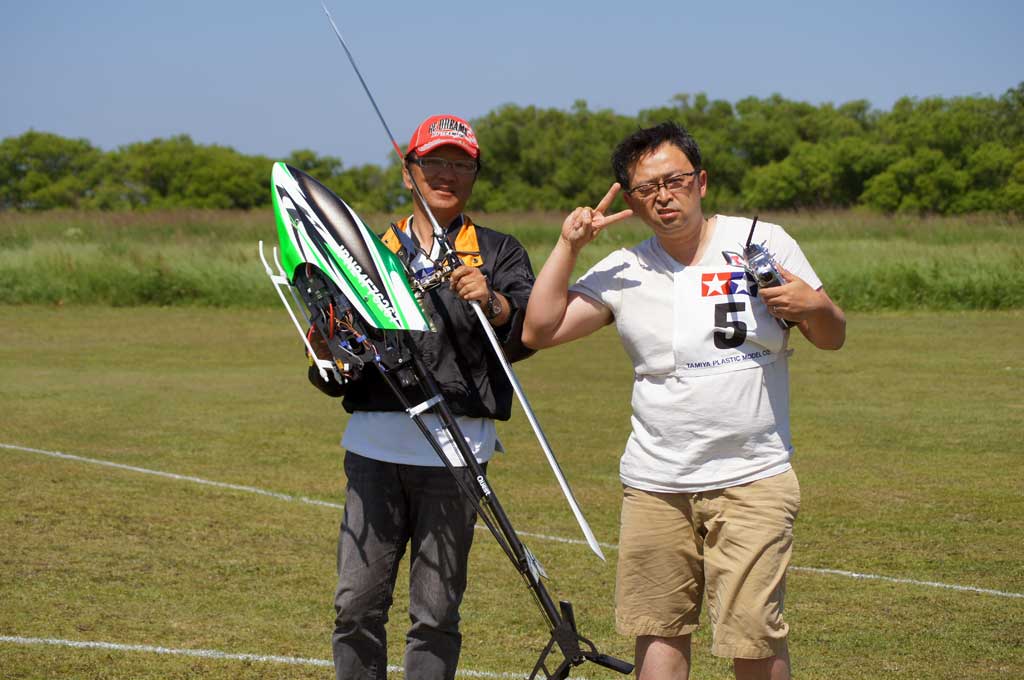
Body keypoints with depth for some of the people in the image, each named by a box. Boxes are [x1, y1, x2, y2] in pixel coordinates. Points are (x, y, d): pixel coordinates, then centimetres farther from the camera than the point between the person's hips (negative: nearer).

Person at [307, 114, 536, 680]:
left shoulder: (498, 253, 12)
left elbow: (528, 335, -7)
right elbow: (335, 376, 18)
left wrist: (493, 304, -27)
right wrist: (328, 357, -5)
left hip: (454, 451, -2)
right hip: (374, 445, 2)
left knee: (435, 613, 0)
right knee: (357, 606, -1)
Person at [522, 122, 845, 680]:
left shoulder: (763, 241, 2)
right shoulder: (622, 271, 6)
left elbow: (832, 338, 9)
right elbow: (539, 331, 3)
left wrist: (815, 307, -14)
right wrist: (568, 246, -1)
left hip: (753, 480, -2)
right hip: (654, 484, 3)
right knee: (659, 630, 7)